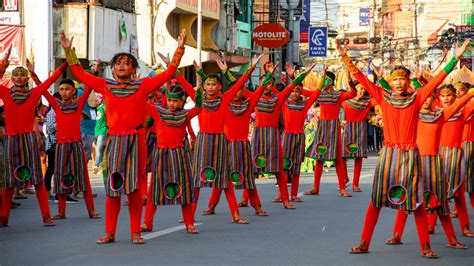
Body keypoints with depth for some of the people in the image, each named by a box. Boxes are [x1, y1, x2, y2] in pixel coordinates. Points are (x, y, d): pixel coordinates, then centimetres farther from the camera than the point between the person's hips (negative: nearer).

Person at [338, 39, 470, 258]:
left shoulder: (417, 98, 4)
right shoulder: (383, 97, 4)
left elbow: (437, 80, 1)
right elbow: (361, 79, 2)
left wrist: (455, 58, -4)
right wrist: (345, 57, -3)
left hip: (409, 154, 0)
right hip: (388, 153, 0)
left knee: (416, 199, 1)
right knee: (376, 198, 2)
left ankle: (425, 246, 6)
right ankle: (364, 243, 6)